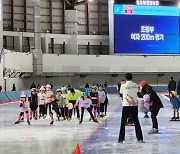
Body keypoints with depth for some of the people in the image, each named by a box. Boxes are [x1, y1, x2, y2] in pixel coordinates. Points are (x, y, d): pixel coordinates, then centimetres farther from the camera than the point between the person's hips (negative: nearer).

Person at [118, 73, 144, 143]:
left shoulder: (123, 86, -7)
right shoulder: (135, 85, 2)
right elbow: (136, 91, 12)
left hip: (126, 106, -3)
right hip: (134, 105, 3)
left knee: (123, 123, 6)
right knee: (136, 122, 11)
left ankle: (121, 139, 5)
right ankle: (140, 138, 11)